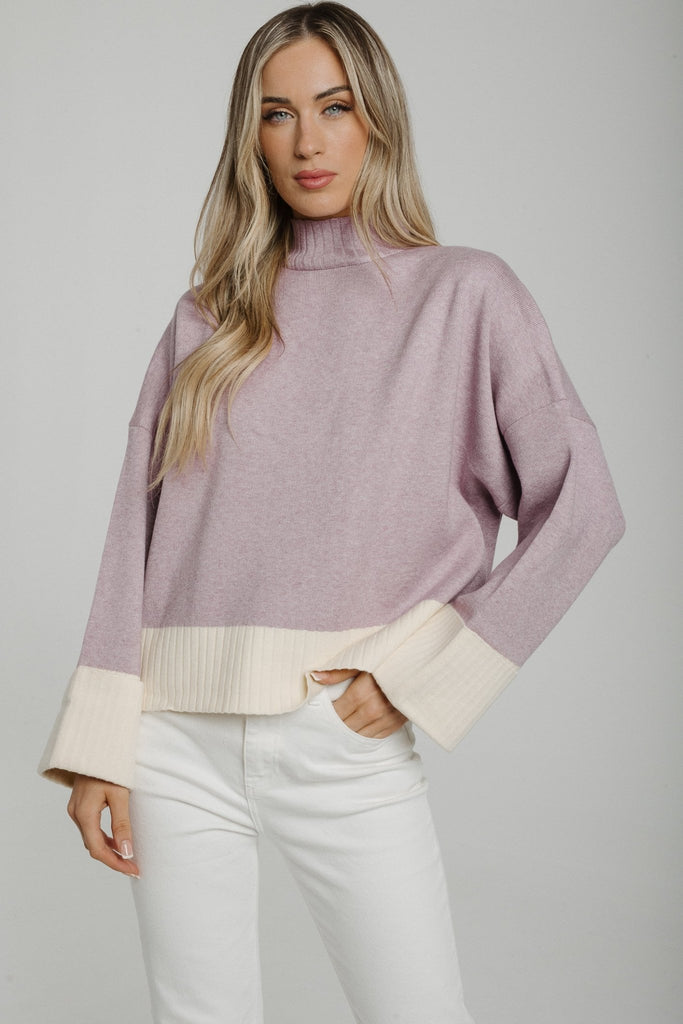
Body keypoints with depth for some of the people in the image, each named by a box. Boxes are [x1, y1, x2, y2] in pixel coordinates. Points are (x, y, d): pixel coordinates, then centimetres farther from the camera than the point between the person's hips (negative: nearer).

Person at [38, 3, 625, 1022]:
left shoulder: (467, 293, 2)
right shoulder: (207, 317, 10)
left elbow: (582, 507, -4)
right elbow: (137, 530, 6)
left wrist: (421, 678, -8)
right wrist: (97, 747, -1)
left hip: (349, 741, -2)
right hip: (179, 740, 2)